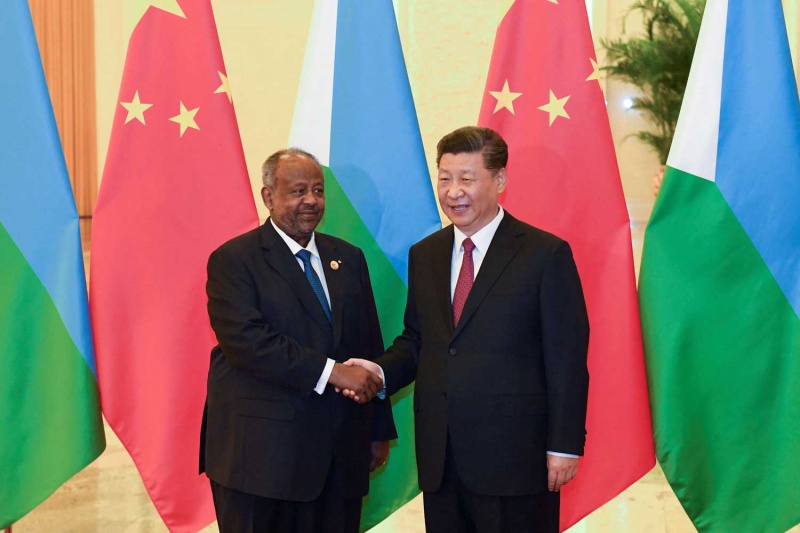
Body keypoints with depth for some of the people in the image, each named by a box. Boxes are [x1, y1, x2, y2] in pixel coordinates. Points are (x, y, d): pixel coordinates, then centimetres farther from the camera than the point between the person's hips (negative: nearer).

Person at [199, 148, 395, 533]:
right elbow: (245, 339, -18)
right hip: (260, 455, -5)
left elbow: (370, 346, 16)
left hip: (340, 457, 5)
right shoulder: (233, 260, -4)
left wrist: (379, 431, 14)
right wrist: (330, 371, -22)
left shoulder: (348, 259, 14)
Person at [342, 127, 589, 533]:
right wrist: (381, 371, -3)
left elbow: (567, 359, -7)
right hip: (439, 459, 5)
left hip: (513, 457, -5)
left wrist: (564, 446, -10)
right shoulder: (424, 255, 12)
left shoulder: (546, 254, -6)